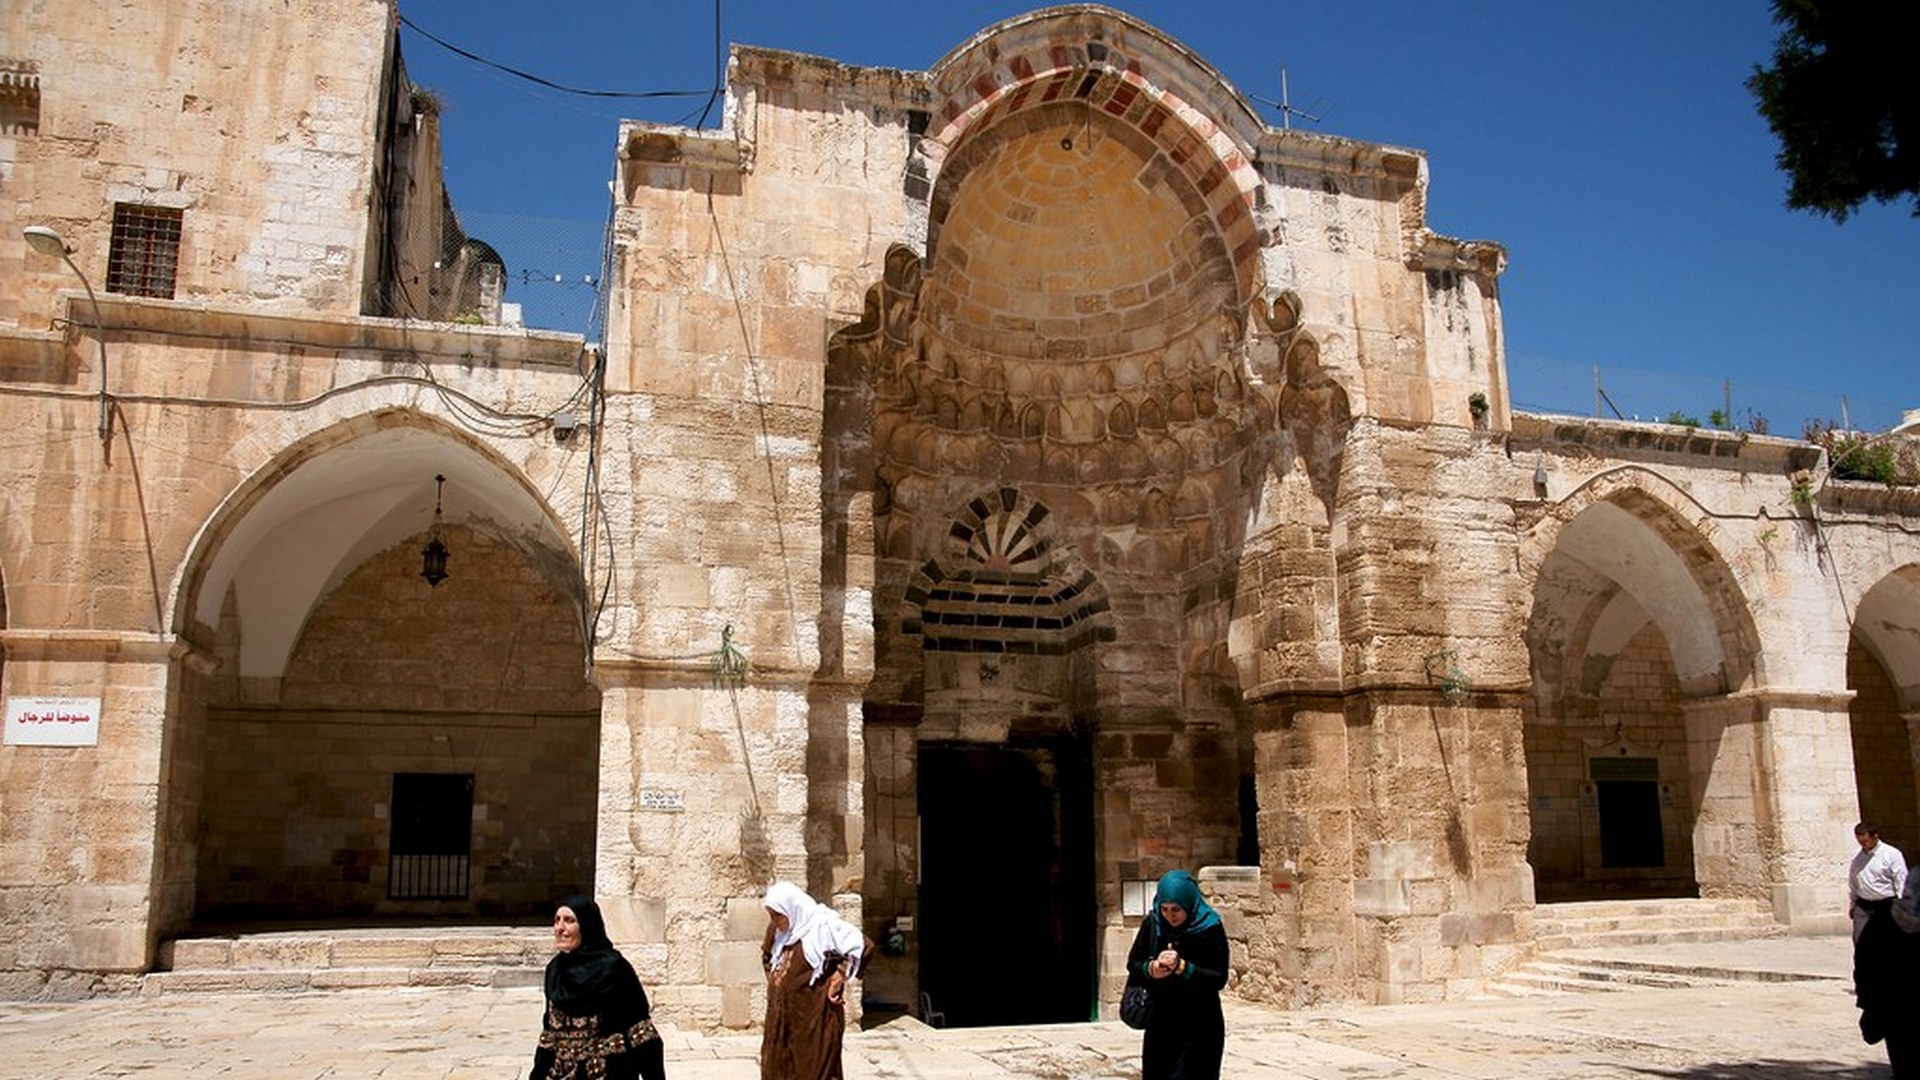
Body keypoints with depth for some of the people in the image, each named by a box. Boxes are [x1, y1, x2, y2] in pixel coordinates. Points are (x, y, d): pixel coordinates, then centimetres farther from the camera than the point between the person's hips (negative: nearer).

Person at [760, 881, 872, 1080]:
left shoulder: (823, 926, -14)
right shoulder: (777, 930, 7)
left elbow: (862, 945, -20)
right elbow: (767, 957, 26)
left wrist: (836, 981, -15)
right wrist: (773, 980, 10)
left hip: (815, 1017, -7)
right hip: (780, 1016, 7)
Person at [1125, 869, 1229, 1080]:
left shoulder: (1210, 929, -13)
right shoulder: (1151, 924, -3)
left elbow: (1219, 979, -13)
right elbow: (1132, 964, 3)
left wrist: (1182, 967, -25)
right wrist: (1151, 969, -19)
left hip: (1199, 1027, -4)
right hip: (1160, 1023, 4)